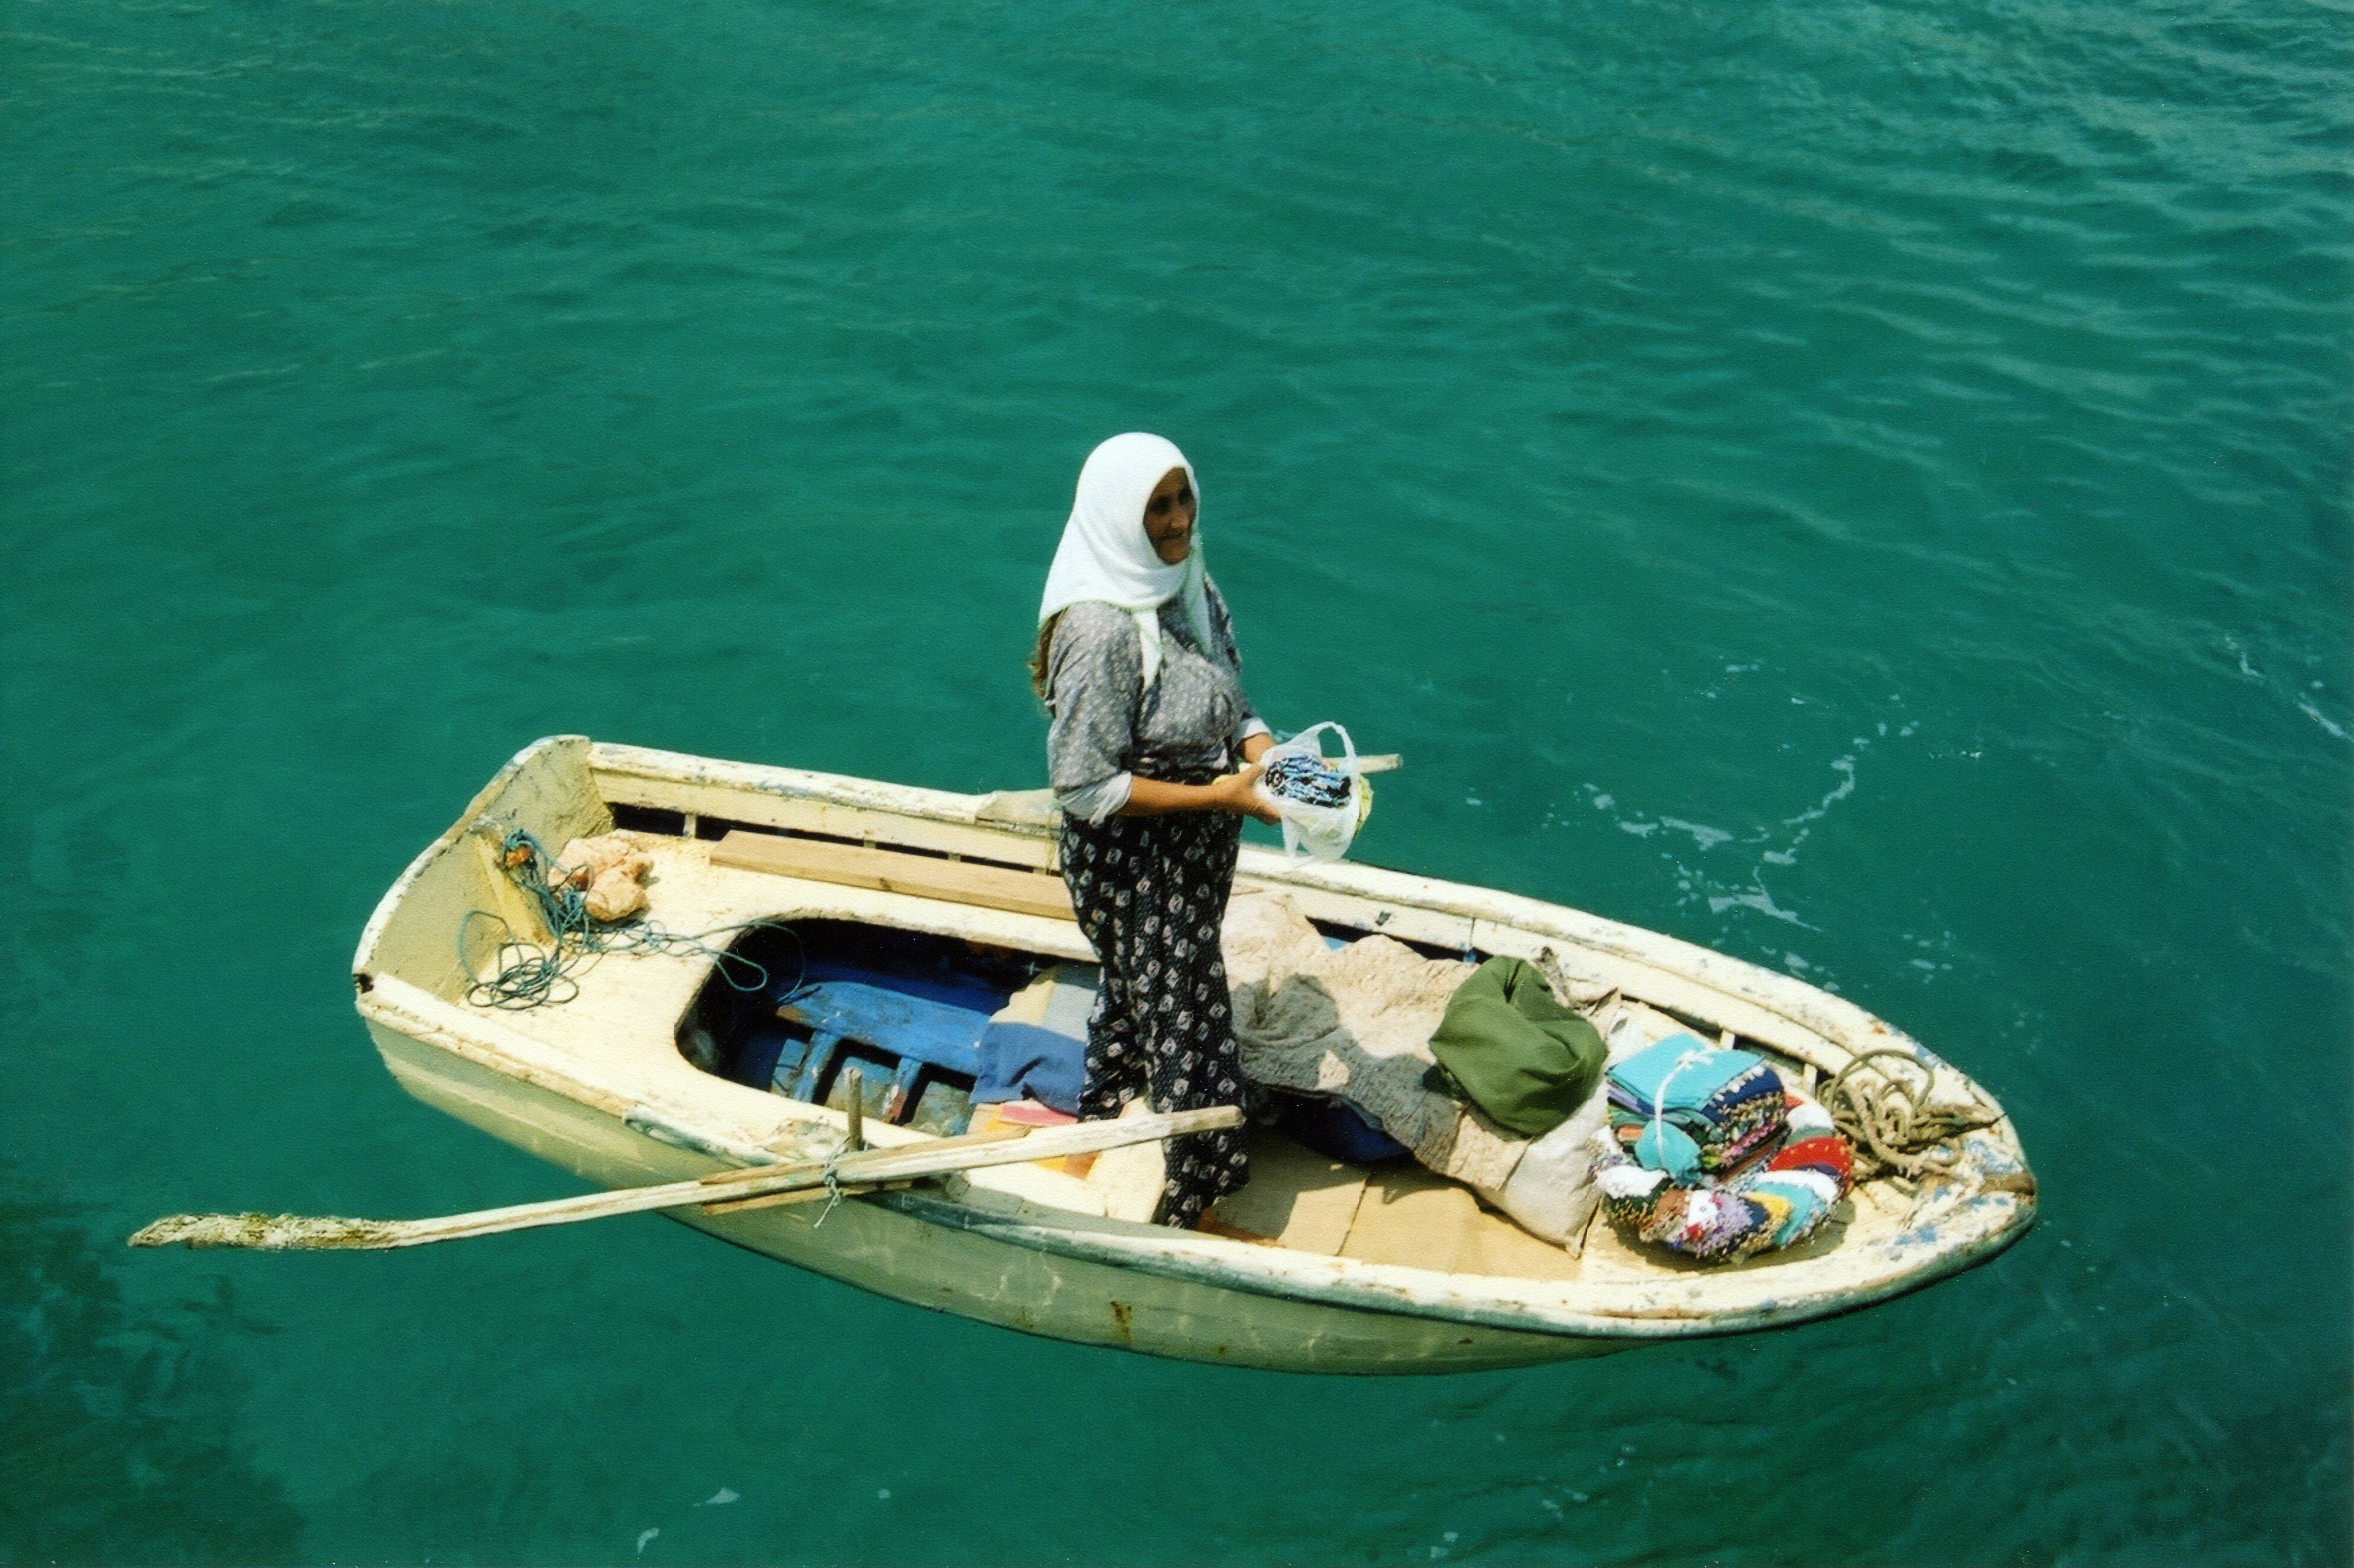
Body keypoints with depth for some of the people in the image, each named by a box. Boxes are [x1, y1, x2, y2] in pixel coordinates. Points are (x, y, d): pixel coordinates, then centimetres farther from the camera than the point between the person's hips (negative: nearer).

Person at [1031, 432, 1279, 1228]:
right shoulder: (1102, 629, -29)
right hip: (1134, 866, -8)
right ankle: (1194, 1201, 26)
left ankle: (1103, 1117, 52)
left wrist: (1266, 757, -14)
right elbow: (1084, 785, -26)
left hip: (1196, 849, 8)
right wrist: (1215, 794, -26)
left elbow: (1229, 700, 6)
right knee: (1184, 1023, 6)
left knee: (1131, 994, 28)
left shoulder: (1188, 585, -4)